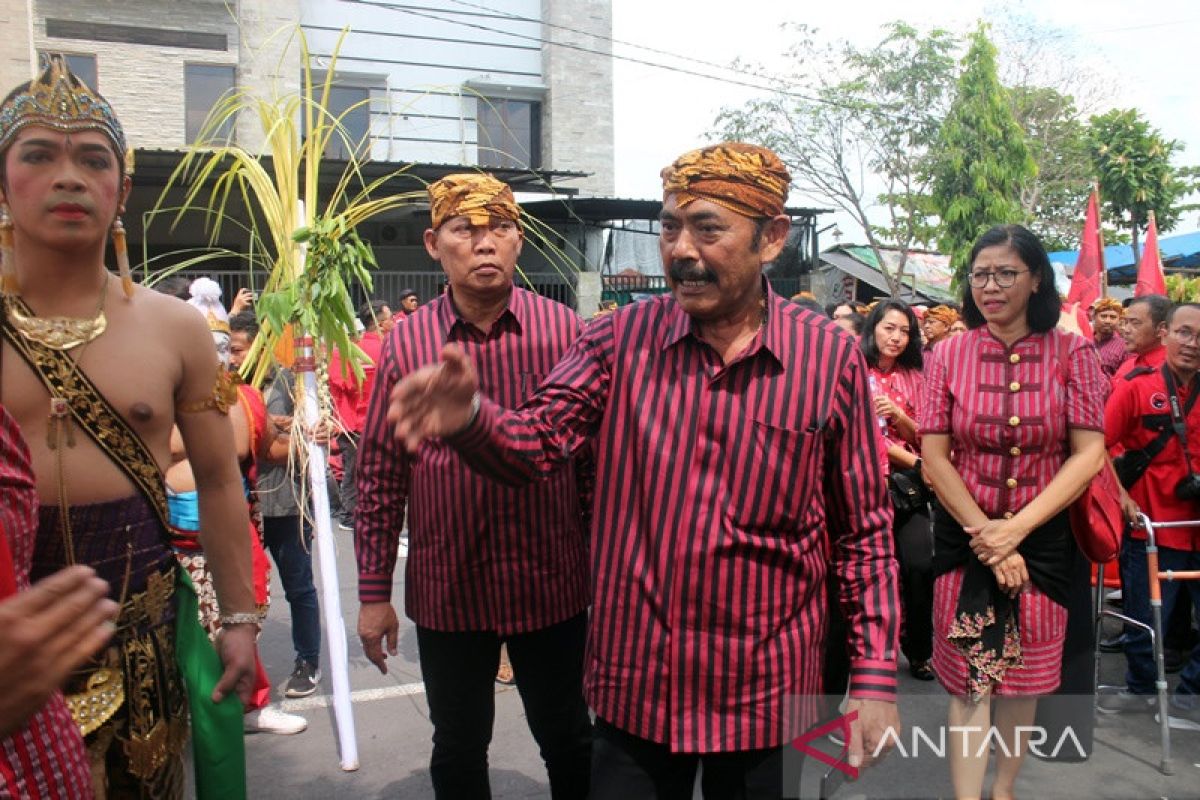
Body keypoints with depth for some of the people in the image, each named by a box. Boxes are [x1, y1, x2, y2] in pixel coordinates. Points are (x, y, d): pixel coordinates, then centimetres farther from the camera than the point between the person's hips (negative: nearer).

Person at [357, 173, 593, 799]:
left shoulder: (563, 331, -6)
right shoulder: (406, 342, -4)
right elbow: (379, 476, 0)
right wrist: (373, 593, 1)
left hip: (552, 584, 0)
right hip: (447, 589, 1)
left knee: (569, 742, 18)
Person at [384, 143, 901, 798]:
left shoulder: (831, 358, -7)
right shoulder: (621, 338, -3)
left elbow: (863, 532, -2)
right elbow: (535, 443, -10)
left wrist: (875, 676, -3)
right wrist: (469, 417, -32)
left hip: (765, 699, -1)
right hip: (633, 691, 1)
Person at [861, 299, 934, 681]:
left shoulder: (913, 377, 12)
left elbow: (919, 436, 9)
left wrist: (897, 413, -11)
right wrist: (914, 461, -9)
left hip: (907, 480, 3)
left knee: (921, 564, -9)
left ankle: (919, 650, 9)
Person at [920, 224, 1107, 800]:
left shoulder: (1072, 353, -3)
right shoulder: (949, 355, -3)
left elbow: (1089, 452, -7)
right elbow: (934, 455, -4)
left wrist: (1016, 528, -15)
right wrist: (983, 533, -12)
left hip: (1043, 536, 1)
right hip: (963, 532, 0)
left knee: (1024, 671, 12)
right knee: (968, 673, 2)